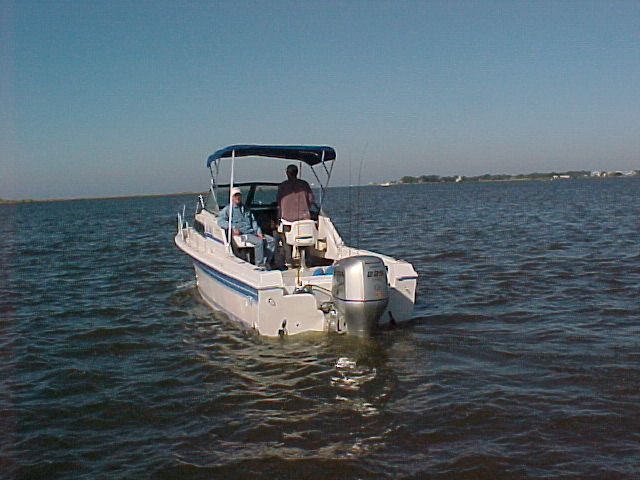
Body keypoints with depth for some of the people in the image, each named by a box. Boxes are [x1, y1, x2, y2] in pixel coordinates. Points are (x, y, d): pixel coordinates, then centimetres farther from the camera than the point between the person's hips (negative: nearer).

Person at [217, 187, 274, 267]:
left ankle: (265, 262, -5)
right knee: (259, 241, -31)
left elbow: (253, 221, 24)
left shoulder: (246, 209, 25)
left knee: (271, 240, -7)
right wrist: (232, 227, -23)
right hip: (241, 234, -7)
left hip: (252, 232, 7)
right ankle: (260, 264, -23)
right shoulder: (228, 209, 5)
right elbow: (220, 220, -9)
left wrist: (258, 232, 6)